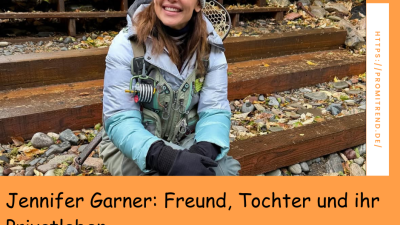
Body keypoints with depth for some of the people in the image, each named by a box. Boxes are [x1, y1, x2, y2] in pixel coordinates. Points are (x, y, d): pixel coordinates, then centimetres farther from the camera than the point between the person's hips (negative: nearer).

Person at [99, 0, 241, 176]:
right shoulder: (127, 44, -16)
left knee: (224, 169, -25)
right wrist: (165, 158, -39)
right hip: (133, 145, -2)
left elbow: (215, 110, -11)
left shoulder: (210, 48, -6)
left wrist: (204, 150, -35)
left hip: (186, 141, 3)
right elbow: (120, 119, -21)